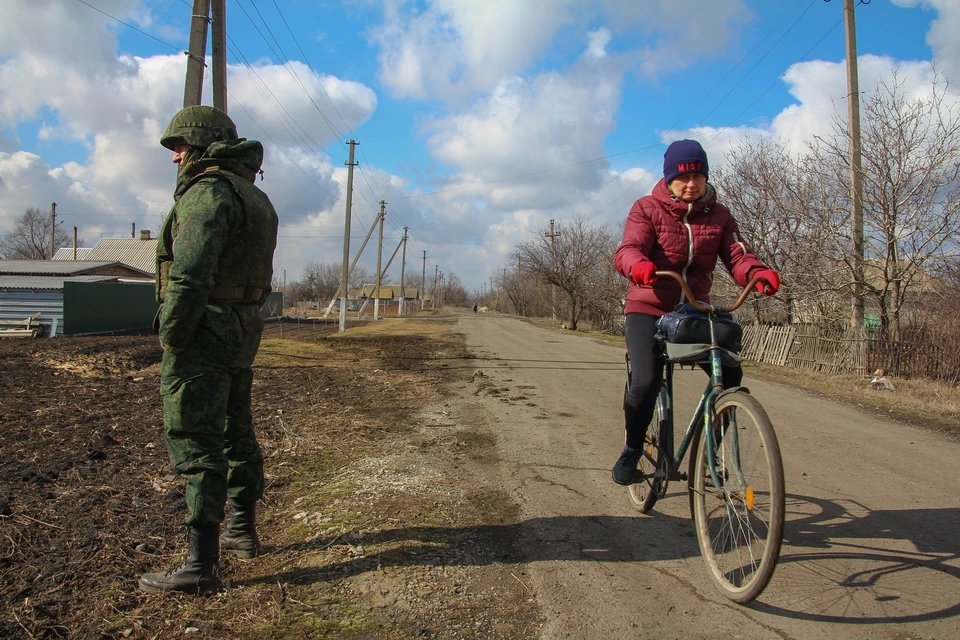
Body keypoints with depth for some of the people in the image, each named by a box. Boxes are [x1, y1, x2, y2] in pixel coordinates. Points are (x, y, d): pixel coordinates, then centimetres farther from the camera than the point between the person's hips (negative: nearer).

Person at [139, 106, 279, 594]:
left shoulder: (208, 191, -14)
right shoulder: (255, 197, 16)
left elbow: (190, 273, -25)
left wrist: (172, 336, -16)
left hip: (204, 332, -10)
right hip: (244, 330, 10)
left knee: (195, 442, -7)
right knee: (236, 432, 18)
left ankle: (201, 564, -3)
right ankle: (243, 531, 31)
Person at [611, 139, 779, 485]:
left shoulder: (718, 216, 6)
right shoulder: (647, 208, -4)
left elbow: (737, 256, -8)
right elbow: (627, 250, -20)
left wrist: (759, 273, -33)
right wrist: (638, 265, -46)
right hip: (649, 309, -3)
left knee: (730, 375, -13)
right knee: (645, 382, -23)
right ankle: (631, 450, 4)